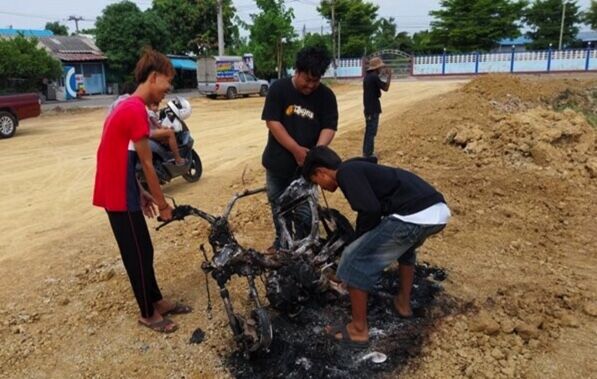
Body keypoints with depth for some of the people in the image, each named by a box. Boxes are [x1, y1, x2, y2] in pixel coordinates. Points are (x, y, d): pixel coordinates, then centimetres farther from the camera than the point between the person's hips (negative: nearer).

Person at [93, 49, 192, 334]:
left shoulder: (127, 105, 11)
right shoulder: (136, 110, -20)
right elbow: (146, 164, -16)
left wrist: (141, 192, 17)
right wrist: (163, 204, -7)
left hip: (119, 191, 10)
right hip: (120, 197, -10)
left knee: (143, 250, 18)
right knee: (139, 254, 4)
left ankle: (157, 301, 33)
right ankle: (148, 314, 21)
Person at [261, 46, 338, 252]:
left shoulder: (326, 96, -6)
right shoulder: (278, 88, -9)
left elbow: (329, 127, -8)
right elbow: (272, 122, -15)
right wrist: (296, 149, -23)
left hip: (305, 165, -1)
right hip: (278, 161, 1)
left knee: (303, 211, 1)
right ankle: (280, 242, 37)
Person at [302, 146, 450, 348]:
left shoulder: (346, 173, 0)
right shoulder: (359, 168, 29)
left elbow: (371, 210, -13)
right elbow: (375, 206, 39)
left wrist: (360, 238, 7)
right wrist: (363, 242, 47)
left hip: (414, 216, -10)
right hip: (439, 211, 10)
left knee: (355, 261, 4)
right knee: (403, 245, 40)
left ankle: (358, 330, 15)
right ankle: (403, 304, 47)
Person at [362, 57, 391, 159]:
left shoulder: (368, 76, 11)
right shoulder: (374, 77, -17)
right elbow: (385, 88, -13)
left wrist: (382, 76, 19)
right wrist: (389, 76, -3)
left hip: (368, 107, 10)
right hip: (373, 108, -10)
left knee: (368, 130, 16)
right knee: (371, 131, -5)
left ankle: (366, 152, 23)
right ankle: (368, 154, -2)